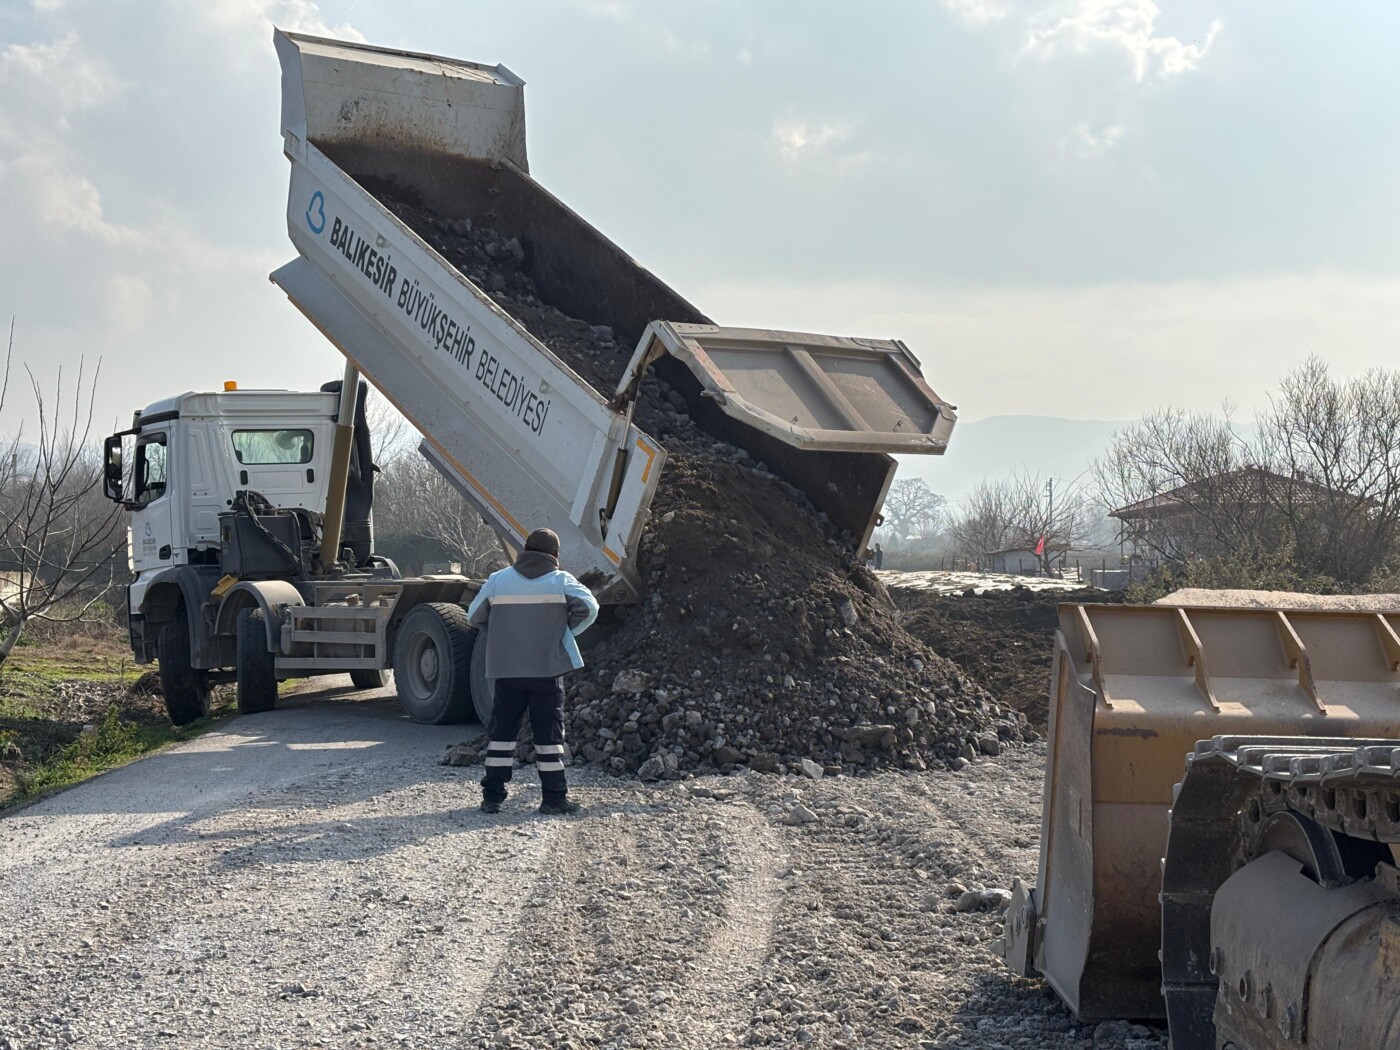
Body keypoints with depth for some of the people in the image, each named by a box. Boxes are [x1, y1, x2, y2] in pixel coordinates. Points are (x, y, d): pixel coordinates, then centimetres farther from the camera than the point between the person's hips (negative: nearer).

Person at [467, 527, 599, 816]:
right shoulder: (561, 581, -2)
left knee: (502, 730, 9)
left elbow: (475, 616, 9)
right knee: (549, 732, 4)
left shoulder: (497, 581, 4)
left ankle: (492, 796, 7)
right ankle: (554, 797, 5)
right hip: (548, 670, -2)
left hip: (507, 670, 2)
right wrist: (566, 631, 1)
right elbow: (589, 607, -12)